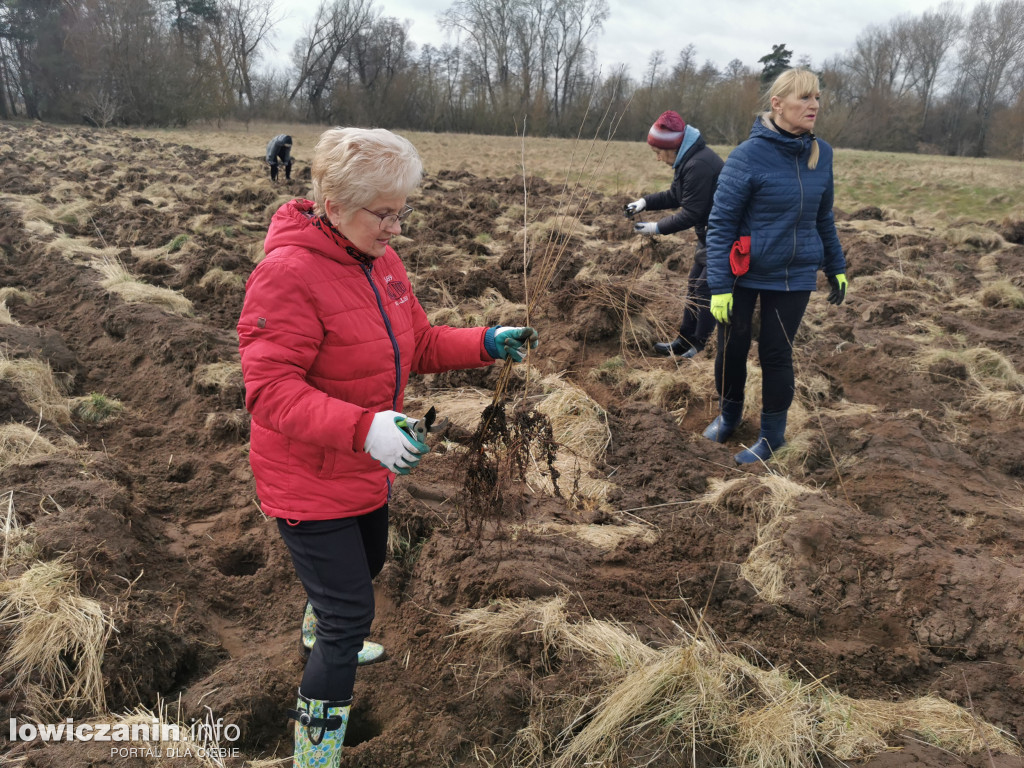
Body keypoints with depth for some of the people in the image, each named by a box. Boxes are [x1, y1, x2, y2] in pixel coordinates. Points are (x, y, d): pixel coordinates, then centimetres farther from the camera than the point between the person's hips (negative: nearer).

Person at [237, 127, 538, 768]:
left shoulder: (380, 260, 0)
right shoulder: (289, 274, -26)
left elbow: (418, 345, 7)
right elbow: (270, 389, -30)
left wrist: (487, 344, -9)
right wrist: (362, 427, -43)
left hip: (367, 468, 9)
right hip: (311, 480, -9)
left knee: (365, 565, 31)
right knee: (351, 613, -4)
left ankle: (326, 638, 63)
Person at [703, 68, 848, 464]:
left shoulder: (821, 154, 1)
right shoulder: (748, 155, -15)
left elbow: (823, 216, 14)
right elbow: (720, 223, -14)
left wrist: (836, 268, 15)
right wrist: (719, 286, -17)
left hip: (794, 275, 3)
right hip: (744, 274, -3)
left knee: (777, 354, 7)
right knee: (732, 348, 10)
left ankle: (772, 434, 24)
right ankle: (729, 414, 36)